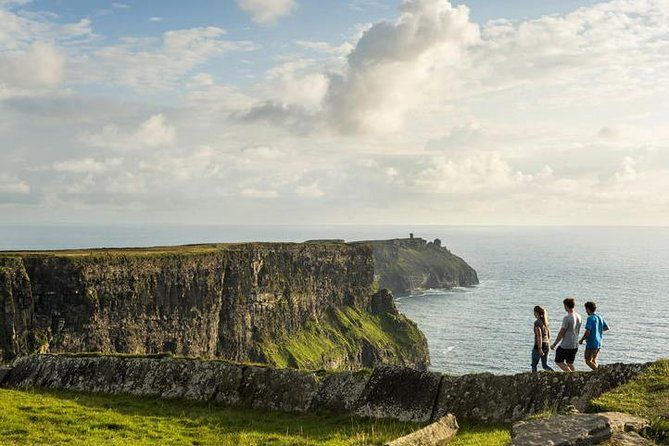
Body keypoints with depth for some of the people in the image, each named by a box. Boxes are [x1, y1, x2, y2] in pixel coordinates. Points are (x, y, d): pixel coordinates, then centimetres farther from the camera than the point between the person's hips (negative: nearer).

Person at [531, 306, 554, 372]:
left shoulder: (537, 322, -14)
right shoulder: (545, 321, 10)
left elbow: (539, 336, -21)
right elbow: (549, 335, 16)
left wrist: (540, 349, -22)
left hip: (539, 345, -7)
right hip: (546, 344, 7)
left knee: (534, 365, 8)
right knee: (545, 365, 11)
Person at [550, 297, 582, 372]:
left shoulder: (567, 318, -19)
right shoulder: (579, 317, 6)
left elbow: (561, 333, -16)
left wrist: (554, 344, -7)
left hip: (565, 345, -8)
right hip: (575, 345, 8)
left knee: (558, 361, 6)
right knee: (570, 363, 15)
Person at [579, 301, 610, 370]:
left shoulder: (590, 318, -16)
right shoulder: (600, 318, 7)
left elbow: (587, 332, -21)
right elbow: (607, 328, 18)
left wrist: (582, 340, -7)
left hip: (591, 344, -8)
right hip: (599, 343, 8)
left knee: (588, 361, 0)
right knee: (594, 361, 17)